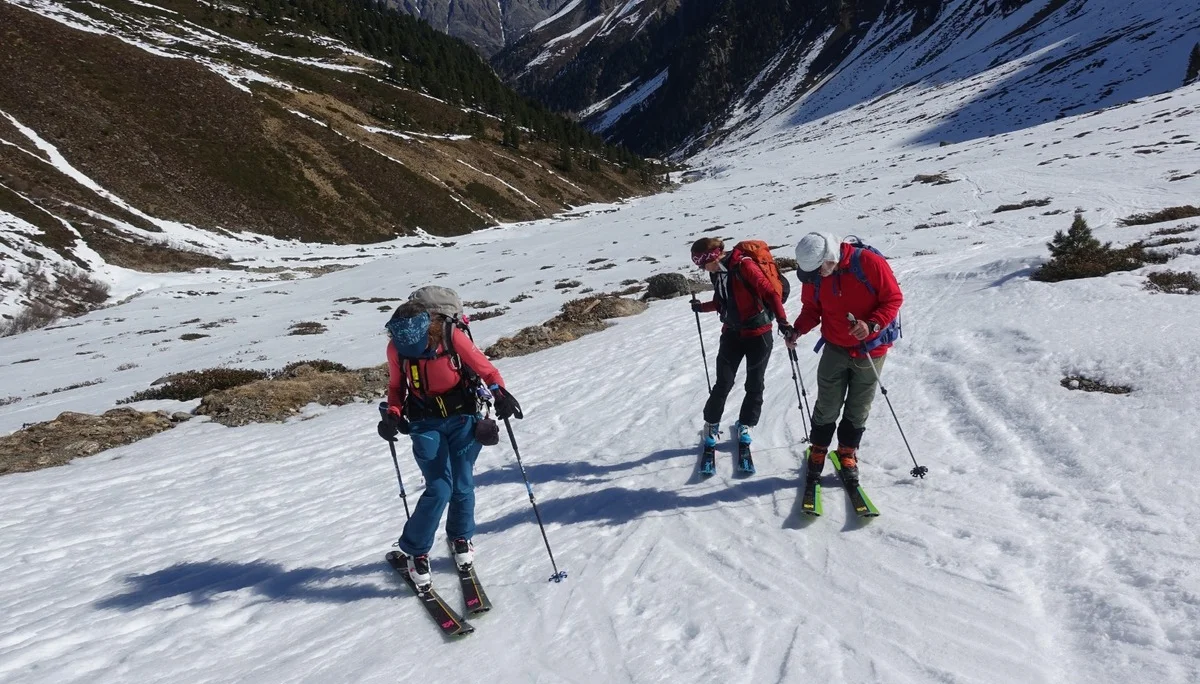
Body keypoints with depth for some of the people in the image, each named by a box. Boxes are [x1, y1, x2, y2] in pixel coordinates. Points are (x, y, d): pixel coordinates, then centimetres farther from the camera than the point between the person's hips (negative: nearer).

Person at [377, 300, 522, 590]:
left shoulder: (452, 337, -21)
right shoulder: (396, 348, -14)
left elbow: (484, 367, -11)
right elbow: (396, 387, 4)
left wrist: (499, 393, -27)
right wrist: (393, 414, -12)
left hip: (462, 419, 0)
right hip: (425, 424, 0)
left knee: (462, 486, 4)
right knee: (439, 489, -12)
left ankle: (461, 537, 34)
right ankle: (414, 551, 9)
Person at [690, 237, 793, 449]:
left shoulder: (744, 266, -20)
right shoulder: (717, 272, 3)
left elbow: (770, 293, -21)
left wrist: (782, 322, -26)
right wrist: (702, 307, 12)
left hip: (758, 333, -5)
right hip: (732, 333, 5)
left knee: (754, 384, 9)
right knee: (723, 383, 1)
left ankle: (745, 424, 27)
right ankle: (711, 423, 19)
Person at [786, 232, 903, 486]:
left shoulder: (869, 263, -22)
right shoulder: (814, 275, -10)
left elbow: (894, 298, -14)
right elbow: (812, 309, 4)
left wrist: (872, 325, -28)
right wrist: (798, 329, -16)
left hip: (870, 350, -2)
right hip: (835, 348, 2)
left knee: (858, 409, 11)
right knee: (827, 406, 4)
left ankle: (847, 452, 30)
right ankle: (818, 450, 25)